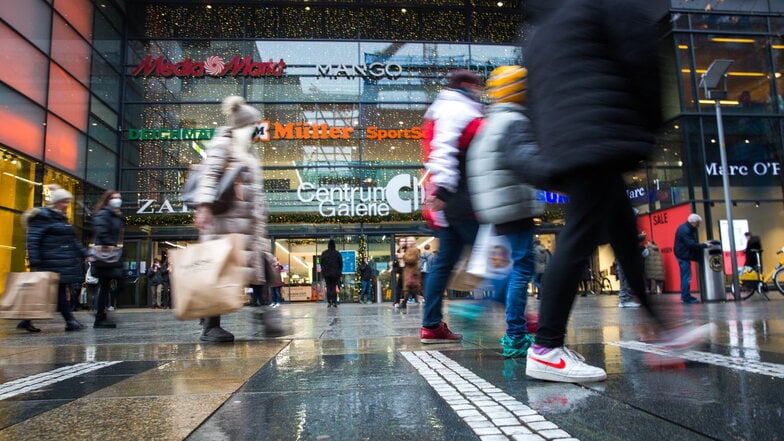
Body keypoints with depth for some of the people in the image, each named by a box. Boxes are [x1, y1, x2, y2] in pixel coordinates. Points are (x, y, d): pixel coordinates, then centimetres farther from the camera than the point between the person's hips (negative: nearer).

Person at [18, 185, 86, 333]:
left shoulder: (62, 218, 21)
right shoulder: (42, 216, -6)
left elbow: (72, 241, 26)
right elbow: (32, 239, -12)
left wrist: (84, 254, 20)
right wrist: (34, 261, -19)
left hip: (65, 262, 9)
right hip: (52, 262, -9)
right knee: (60, 290, -8)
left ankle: (27, 320, 17)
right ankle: (70, 321, -7)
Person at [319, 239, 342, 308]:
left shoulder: (324, 253, 0)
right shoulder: (337, 253, -3)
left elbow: (321, 263, 5)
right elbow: (341, 264, 0)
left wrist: (323, 271, 13)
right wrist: (339, 272, 10)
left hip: (326, 273, 1)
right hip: (335, 273, -1)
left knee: (328, 287, 6)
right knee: (334, 287, 5)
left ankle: (329, 302, 2)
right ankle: (334, 302, -1)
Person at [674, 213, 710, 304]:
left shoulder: (686, 228, 12)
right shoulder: (685, 230, -21)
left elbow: (692, 242, 17)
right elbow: (691, 244, -25)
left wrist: (702, 245, 7)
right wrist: (704, 245, -18)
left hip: (683, 255, 11)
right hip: (684, 255, -11)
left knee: (685, 276, 15)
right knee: (686, 276, -8)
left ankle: (685, 296, 23)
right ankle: (686, 298, -6)